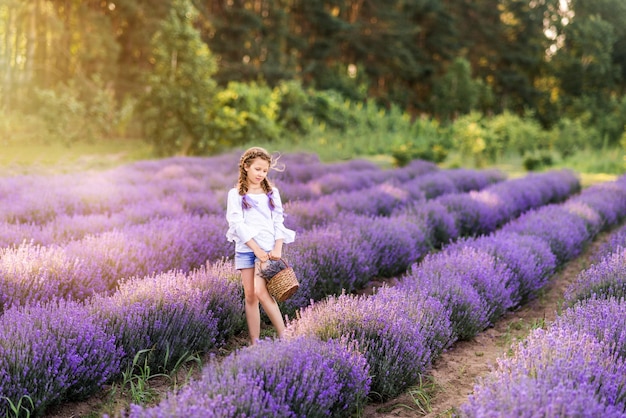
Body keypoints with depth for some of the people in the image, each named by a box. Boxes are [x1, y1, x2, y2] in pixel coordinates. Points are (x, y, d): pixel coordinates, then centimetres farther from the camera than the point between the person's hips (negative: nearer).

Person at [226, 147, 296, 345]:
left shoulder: (272, 193, 10)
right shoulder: (236, 194, 3)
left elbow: (279, 222, 6)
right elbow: (237, 224, -5)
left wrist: (278, 248, -9)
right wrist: (257, 249, -13)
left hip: (268, 248, -1)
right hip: (246, 249, 1)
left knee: (260, 291, -18)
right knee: (250, 296, 1)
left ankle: (284, 336, -13)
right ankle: (254, 343, 6)